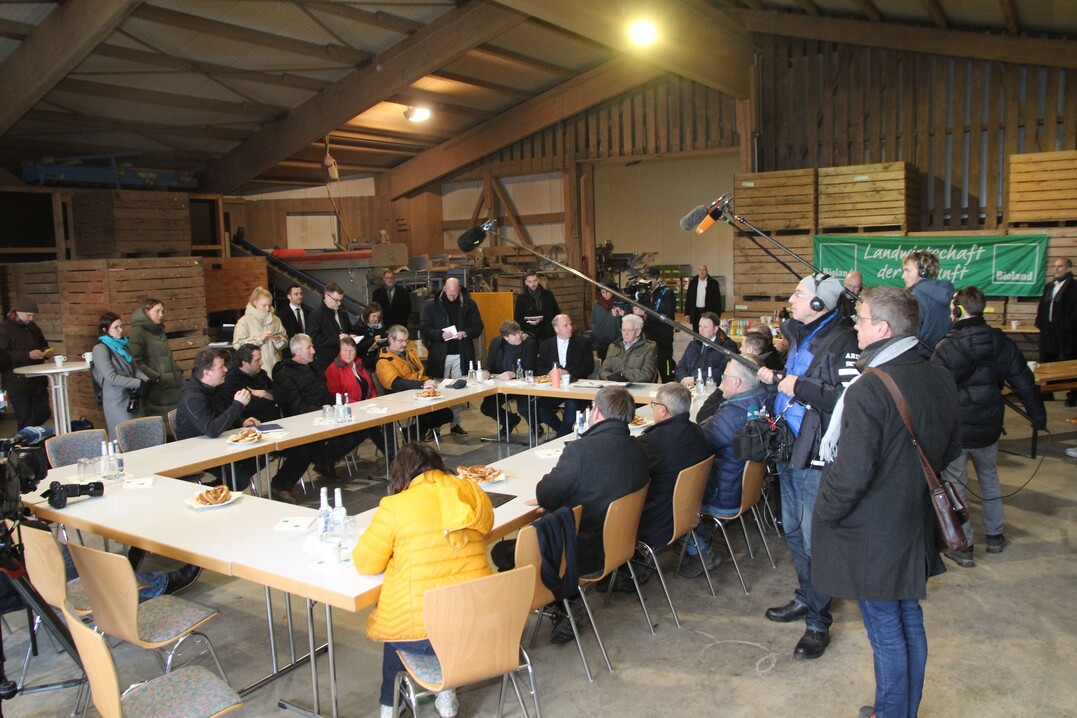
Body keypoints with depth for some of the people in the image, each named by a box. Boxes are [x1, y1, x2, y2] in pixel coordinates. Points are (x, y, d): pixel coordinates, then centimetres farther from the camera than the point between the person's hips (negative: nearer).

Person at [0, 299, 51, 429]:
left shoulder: (33, 327, 13)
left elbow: (43, 344, 26)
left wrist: (46, 352, 3)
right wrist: (28, 355, -23)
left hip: (37, 380, 6)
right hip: (18, 383, -6)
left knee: (43, 413, 9)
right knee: (24, 418, -2)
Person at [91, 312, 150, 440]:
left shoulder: (122, 345, 13)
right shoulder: (100, 349, -8)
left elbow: (134, 368, 14)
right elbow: (112, 377, -15)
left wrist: (146, 380, -6)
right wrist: (138, 383, -18)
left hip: (132, 397, 6)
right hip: (116, 399, -6)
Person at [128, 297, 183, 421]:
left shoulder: (160, 332, 22)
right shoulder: (137, 332, -6)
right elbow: (135, 362, -16)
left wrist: (178, 372, 16)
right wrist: (156, 377, -17)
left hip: (173, 389, 8)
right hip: (156, 391, -8)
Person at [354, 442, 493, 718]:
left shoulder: (395, 506, -11)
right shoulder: (473, 494, 2)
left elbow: (366, 563, -1)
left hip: (421, 635, -4)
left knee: (395, 624, 32)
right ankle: (446, 689, 30)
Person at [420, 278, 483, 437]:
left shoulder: (468, 304, 2)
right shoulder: (431, 305, -2)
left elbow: (478, 326, 4)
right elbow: (424, 329, -4)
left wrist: (466, 333, -15)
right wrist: (440, 334, -19)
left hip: (461, 354, 2)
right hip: (440, 355, -2)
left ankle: (455, 424, 19)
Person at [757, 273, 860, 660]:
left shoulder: (841, 343, -18)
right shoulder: (800, 337, 13)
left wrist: (800, 388, -25)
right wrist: (776, 380, 9)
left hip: (817, 457, -10)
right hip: (791, 451, 10)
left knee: (815, 541, -1)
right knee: (793, 532, 20)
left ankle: (818, 622, 13)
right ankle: (806, 597, 38)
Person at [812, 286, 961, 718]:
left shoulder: (869, 389, -26)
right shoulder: (940, 380, -1)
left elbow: (851, 473, -26)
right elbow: (951, 450, 13)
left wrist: (823, 513, -10)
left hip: (871, 537, -8)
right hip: (916, 527, 8)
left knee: (886, 633, 7)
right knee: (910, 622, 20)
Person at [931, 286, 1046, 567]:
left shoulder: (947, 347, -17)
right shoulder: (1002, 344, -1)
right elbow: (1024, 383, 6)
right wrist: (1038, 416, 17)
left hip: (954, 429, -5)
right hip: (988, 428, 5)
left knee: (955, 485, 5)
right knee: (989, 479, 23)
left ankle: (963, 547, 11)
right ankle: (995, 536, 33)